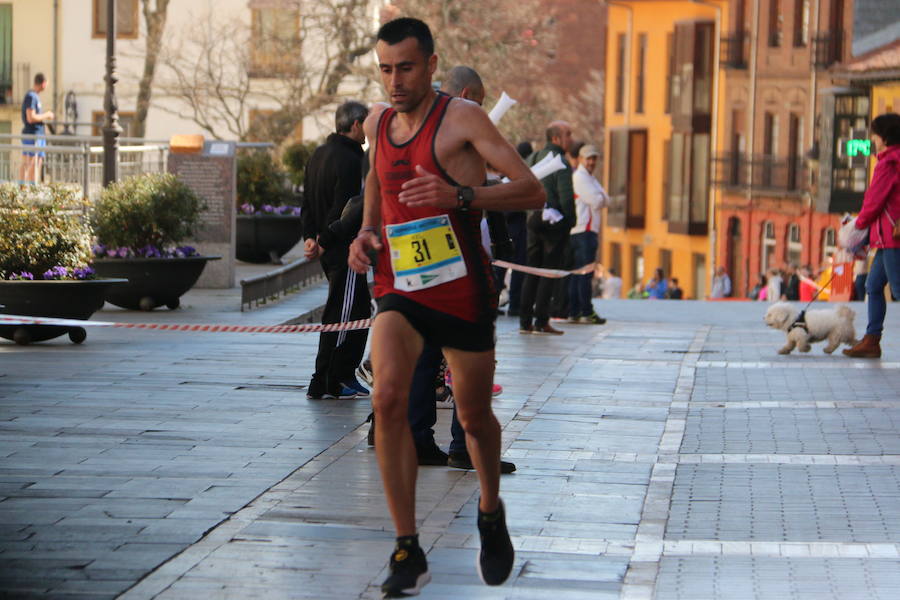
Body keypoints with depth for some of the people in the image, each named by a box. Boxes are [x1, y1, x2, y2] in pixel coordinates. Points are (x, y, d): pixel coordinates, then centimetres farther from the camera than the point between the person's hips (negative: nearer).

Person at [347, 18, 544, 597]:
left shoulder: (462, 118, -9)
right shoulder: (379, 124, 9)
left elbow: (532, 191, -16)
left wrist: (460, 195, -31)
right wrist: (366, 236, 7)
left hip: (463, 289, -3)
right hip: (400, 289, 3)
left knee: (475, 418, 11)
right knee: (389, 398, -21)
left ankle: (491, 514, 43)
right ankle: (409, 552, -16)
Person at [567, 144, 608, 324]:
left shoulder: (590, 178, 23)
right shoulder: (580, 177, -9)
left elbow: (605, 200, 17)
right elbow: (596, 202, -16)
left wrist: (600, 197, -3)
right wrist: (600, 197, 4)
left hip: (589, 230, 10)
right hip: (583, 231, -10)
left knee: (577, 274, 10)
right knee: (585, 274, -10)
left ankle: (573, 312, 11)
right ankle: (586, 313, -11)